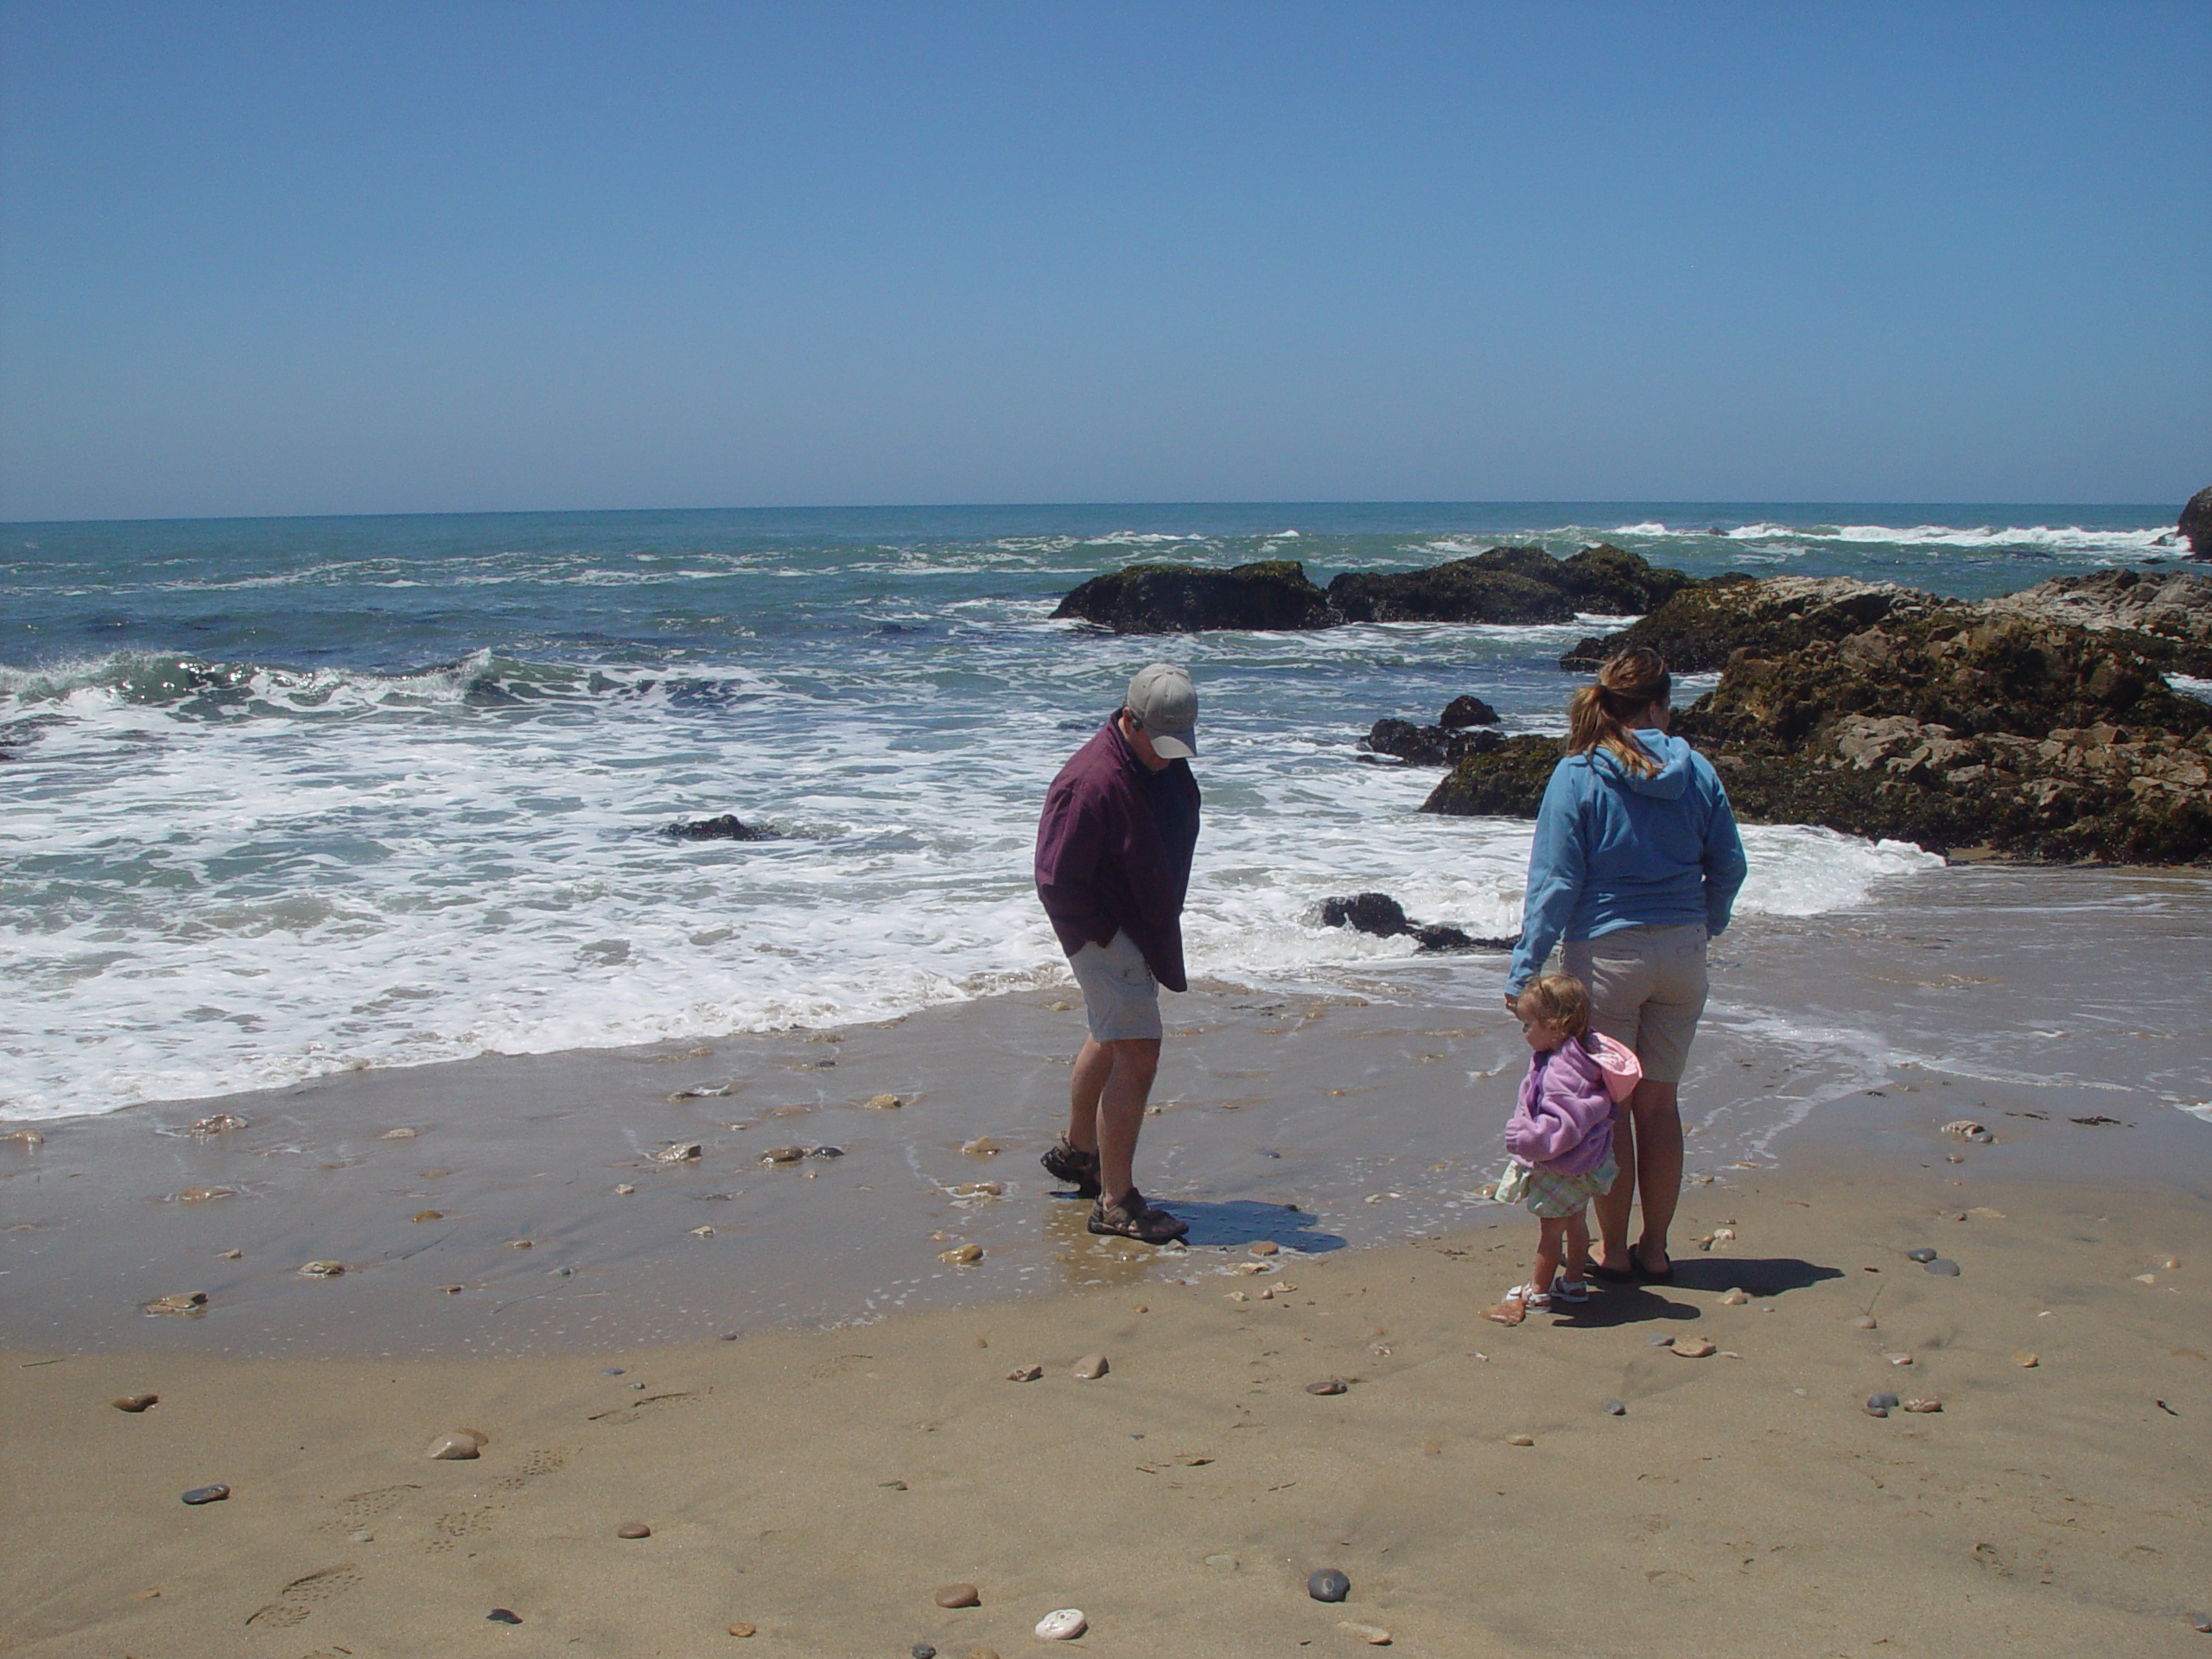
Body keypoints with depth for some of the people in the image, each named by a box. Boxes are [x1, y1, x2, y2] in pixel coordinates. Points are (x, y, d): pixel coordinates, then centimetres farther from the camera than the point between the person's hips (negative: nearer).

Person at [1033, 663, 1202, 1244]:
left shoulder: (1168, 763, 2)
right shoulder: (1092, 781, -28)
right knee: (1138, 1057, -12)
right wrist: (1101, 936, -18)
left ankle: (1077, 1150, 44)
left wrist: (1164, 930, 17)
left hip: (1147, 929, 10)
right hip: (1107, 934, -10)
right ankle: (1115, 1202, -5)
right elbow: (1056, 879, -25)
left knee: (1110, 1040, 24)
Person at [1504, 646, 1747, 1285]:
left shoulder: (1576, 775, -9)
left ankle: (1613, 1250, 15)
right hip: (1682, 955, 3)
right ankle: (1654, 1249, 20)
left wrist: (1524, 969, -7)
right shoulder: (1695, 770, -1)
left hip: (1607, 953, -3)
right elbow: (1729, 864, 6)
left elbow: (1555, 883, -11)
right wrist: (1706, 925, 25)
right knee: (1660, 1102, 13)